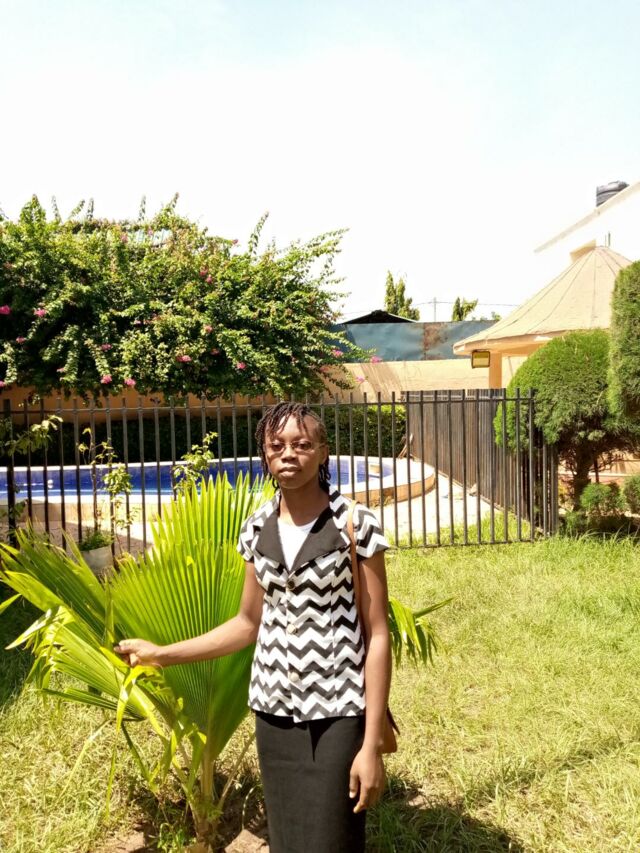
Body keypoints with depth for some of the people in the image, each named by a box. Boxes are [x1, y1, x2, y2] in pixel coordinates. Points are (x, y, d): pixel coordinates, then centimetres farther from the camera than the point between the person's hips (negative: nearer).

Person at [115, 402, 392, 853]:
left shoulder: (357, 525, -12)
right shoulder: (256, 529, 1)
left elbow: (378, 635, -9)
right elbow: (250, 622, 11)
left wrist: (372, 744, -11)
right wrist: (162, 653, 11)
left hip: (337, 713, -4)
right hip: (274, 710, 4)